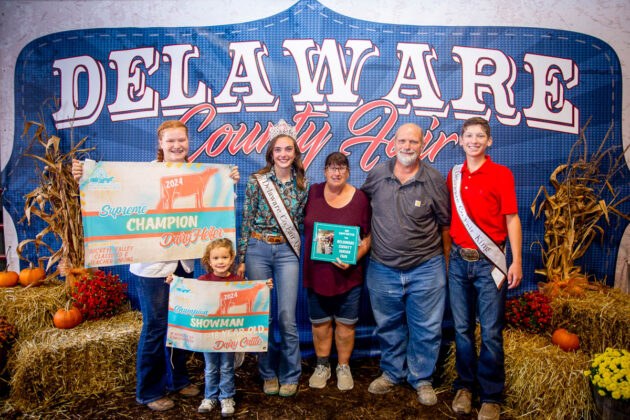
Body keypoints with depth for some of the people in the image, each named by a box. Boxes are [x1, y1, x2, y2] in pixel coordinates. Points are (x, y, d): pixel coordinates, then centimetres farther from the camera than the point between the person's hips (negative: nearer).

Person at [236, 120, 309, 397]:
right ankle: (268, 373, 26)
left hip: (287, 252, 1)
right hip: (257, 249, 0)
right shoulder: (256, 181, -2)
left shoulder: (302, 184, 4)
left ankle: (290, 376, 20)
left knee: (287, 317, -1)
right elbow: (246, 221, -1)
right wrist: (241, 259, -2)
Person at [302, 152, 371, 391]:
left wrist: (354, 259, -15)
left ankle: (343, 367, 31)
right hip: (317, 271, 2)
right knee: (320, 321, 13)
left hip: (348, 273, -1)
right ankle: (322, 366, 33)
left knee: (346, 323, 10)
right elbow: (303, 226, 15)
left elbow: (367, 236, -3)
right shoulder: (312, 193, 1)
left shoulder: (360, 198, -4)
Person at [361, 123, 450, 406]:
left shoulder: (434, 179, -4)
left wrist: (447, 263, 6)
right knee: (388, 327, 16)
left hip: (425, 269, -1)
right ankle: (391, 373, 37)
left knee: (426, 329, 8)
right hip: (383, 269, 2)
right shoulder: (377, 175, 0)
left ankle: (422, 379, 29)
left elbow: (445, 224, 3)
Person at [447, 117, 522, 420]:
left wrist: (516, 261, -9)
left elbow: (512, 218, -4)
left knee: (491, 332, 1)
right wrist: (447, 254, 11)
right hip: (458, 259, 4)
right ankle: (464, 387, 27)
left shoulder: (501, 174, -2)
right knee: (462, 329, 11)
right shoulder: (453, 175, 10)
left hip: (488, 261, -3)